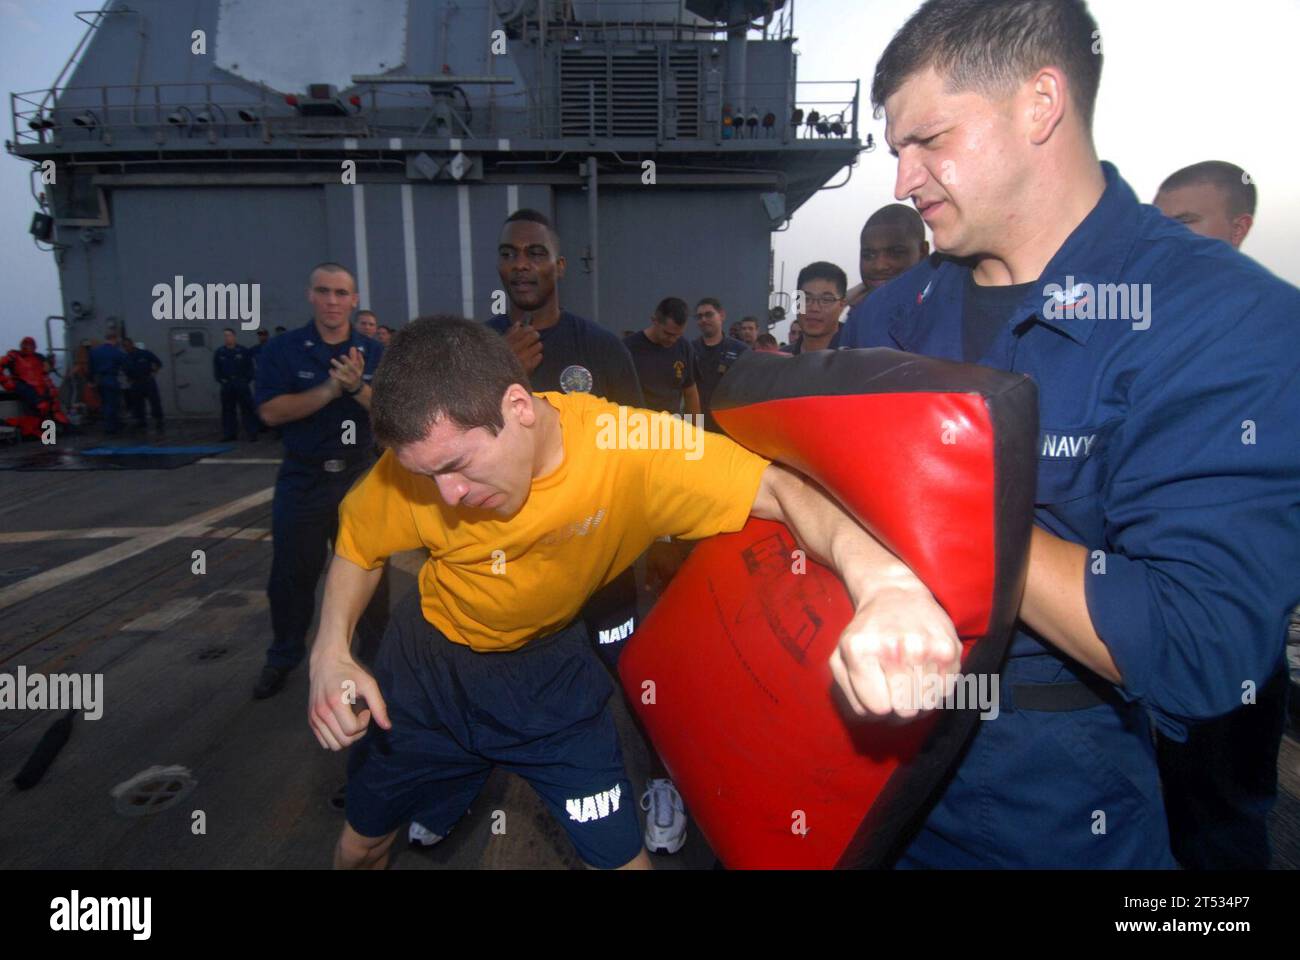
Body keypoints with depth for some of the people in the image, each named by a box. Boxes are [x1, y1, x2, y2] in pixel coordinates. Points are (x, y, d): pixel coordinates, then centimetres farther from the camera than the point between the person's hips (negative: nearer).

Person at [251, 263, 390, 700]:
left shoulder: (374, 352, 1)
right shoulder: (282, 349, -4)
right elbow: (270, 411, -14)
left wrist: (357, 387, -24)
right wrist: (330, 389, -24)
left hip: (361, 478, 1)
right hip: (302, 479, 0)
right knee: (292, 575, 12)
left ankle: (375, 654, 26)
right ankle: (283, 657, 32)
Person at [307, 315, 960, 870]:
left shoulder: (630, 449, -33)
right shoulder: (422, 452, -23)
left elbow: (778, 486, -43)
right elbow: (359, 545, -4)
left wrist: (884, 581, -62)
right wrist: (330, 650, -20)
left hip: (550, 665, -1)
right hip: (430, 660, 2)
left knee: (622, 854, 0)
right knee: (363, 840, 19)